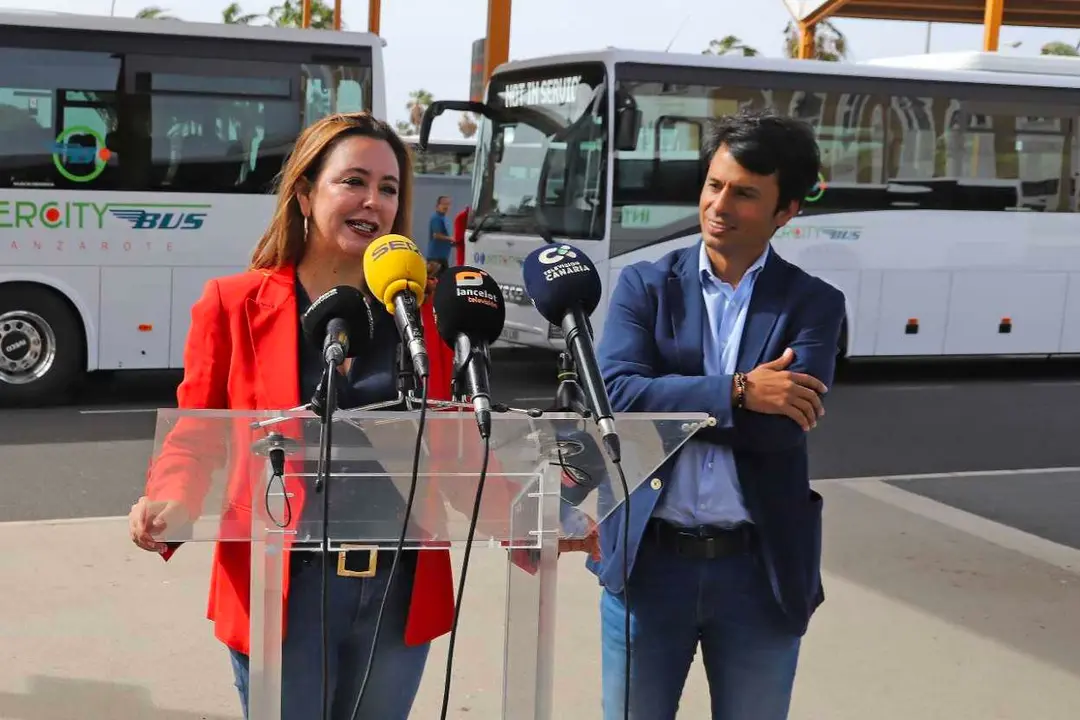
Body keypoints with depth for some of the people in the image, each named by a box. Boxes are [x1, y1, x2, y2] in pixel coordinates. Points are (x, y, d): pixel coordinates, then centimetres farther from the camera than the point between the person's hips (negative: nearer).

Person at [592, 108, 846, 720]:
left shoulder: (814, 303, -1)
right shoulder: (645, 285, 1)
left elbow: (785, 428, -15)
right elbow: (614, 395, -14)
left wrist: (663, 401, -14)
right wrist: (737, 392, -19)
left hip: (761, 571, 0)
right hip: (649, 562, 1)